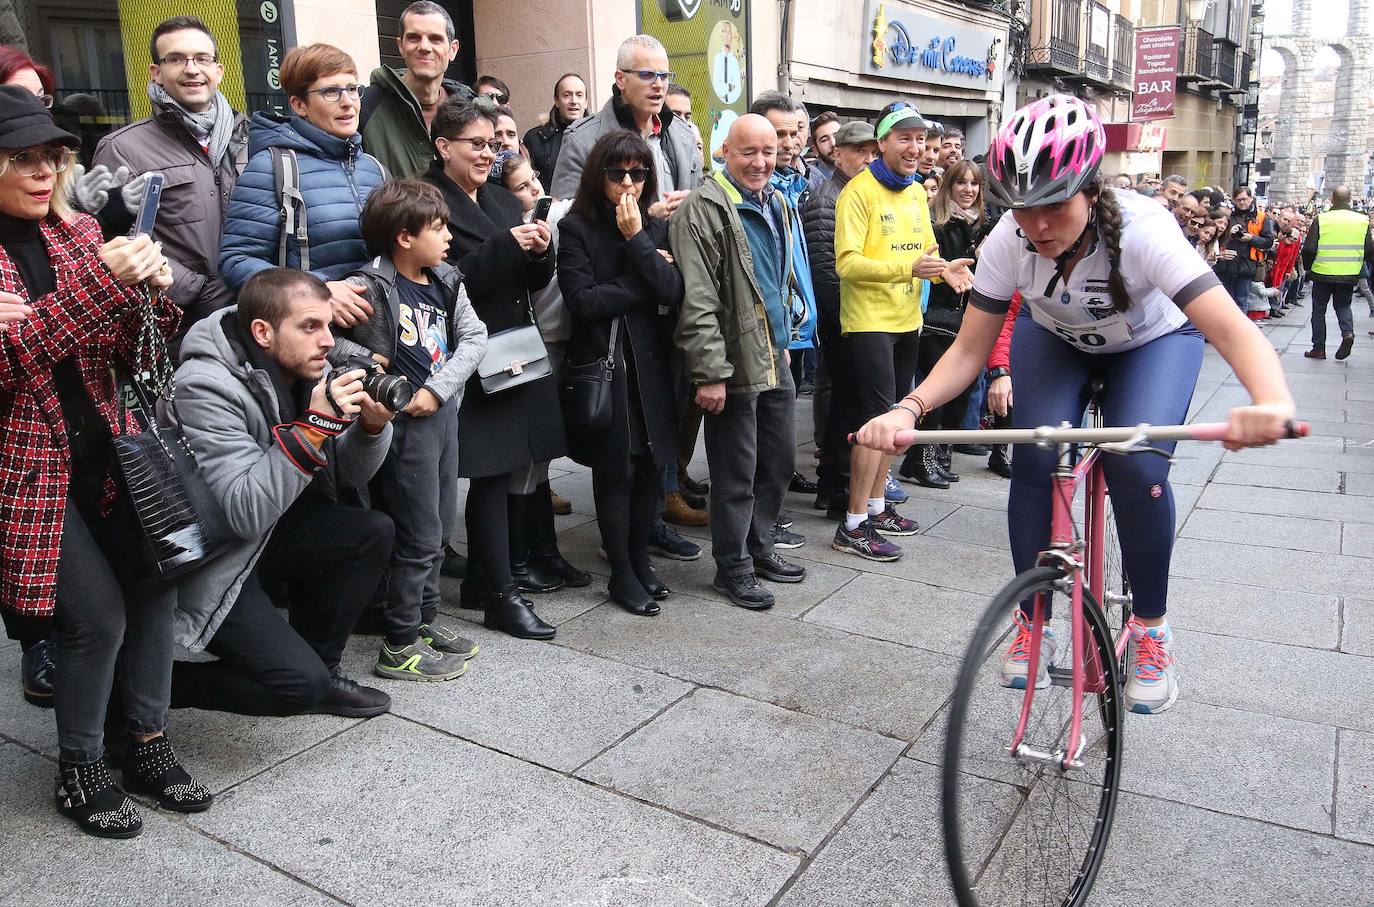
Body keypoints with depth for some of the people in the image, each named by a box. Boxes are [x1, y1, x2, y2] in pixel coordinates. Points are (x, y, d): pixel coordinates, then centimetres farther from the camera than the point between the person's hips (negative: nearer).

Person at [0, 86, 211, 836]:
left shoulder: (77, 232, 6)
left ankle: (145, 743, 20)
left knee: (155, 581, -1)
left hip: (107, 452, 5)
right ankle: (80, 770, 16)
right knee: (99, 614, -9)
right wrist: (99, 280, -28)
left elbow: (130, 356, 6)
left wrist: (151, 292, -15)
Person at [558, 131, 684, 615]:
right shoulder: (576, 228, -3)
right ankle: (621, 575, 15)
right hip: (602, 367, -4)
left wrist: (637, 238, -12)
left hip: (650, 365, 4)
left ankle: (641, 561, 26)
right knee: (616, 470, 2)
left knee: (650, 466, 8)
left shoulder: (656, 227, 9)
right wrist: (646, 284, -7)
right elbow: (583, 301, -14)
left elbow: (674, 292, -6)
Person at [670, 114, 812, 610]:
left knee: (780, 460, 16)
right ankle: (733, 566, 18)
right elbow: (696, 301, -20)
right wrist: (710, 372, -22)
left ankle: (759, 547, 33)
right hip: (735, 364, -8)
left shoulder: (778, 205, 13)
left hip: (775, 359, 8)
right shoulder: (703, 210, -14)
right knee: (737, 473, 2)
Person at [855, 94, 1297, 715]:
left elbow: (1235, 332, -46)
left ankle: (1150, 628, -2)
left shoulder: (1139, 230, -37)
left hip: (1154, 342, -2)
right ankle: (1033, 622, -1)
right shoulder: (1008, 242, -28)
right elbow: (969, 350, -23)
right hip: (1052, 339, 2)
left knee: (1136, 466, -26)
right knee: (1034, 460, -21)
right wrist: (909, 408, -42)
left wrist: (1272, 401, -67)